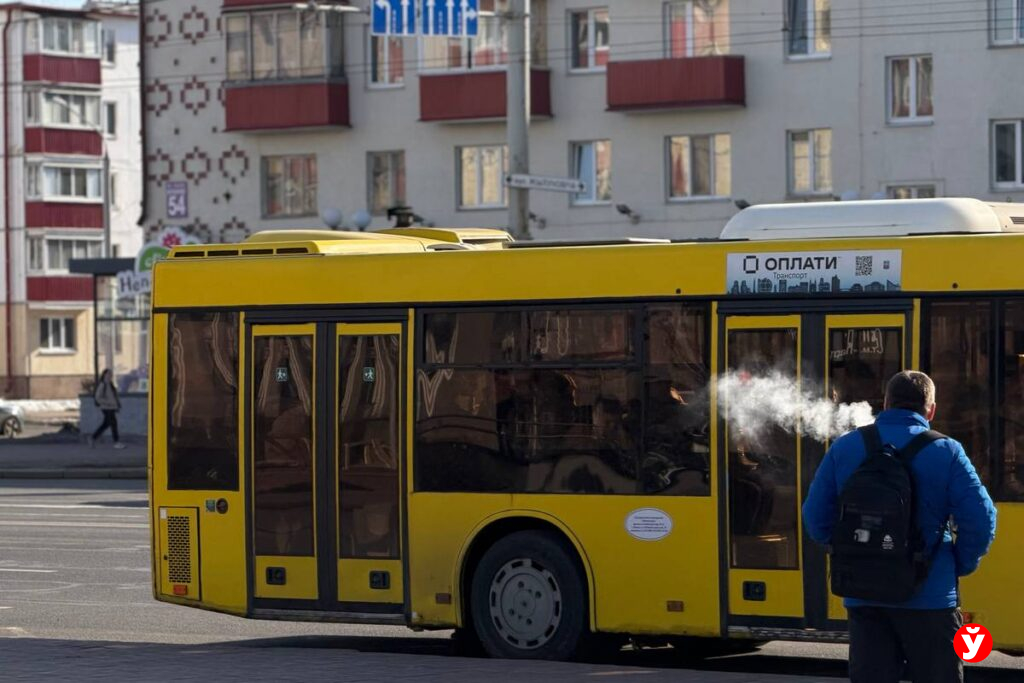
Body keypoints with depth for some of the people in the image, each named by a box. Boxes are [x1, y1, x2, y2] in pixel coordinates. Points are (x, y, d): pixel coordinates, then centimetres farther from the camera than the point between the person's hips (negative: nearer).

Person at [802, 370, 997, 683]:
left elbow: (816, 517, 4)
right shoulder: (945, 452, -6)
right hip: (928, 598, -3)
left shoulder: (844, 448, 2)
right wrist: (962, 564, 5)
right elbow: (980, 519, -12)